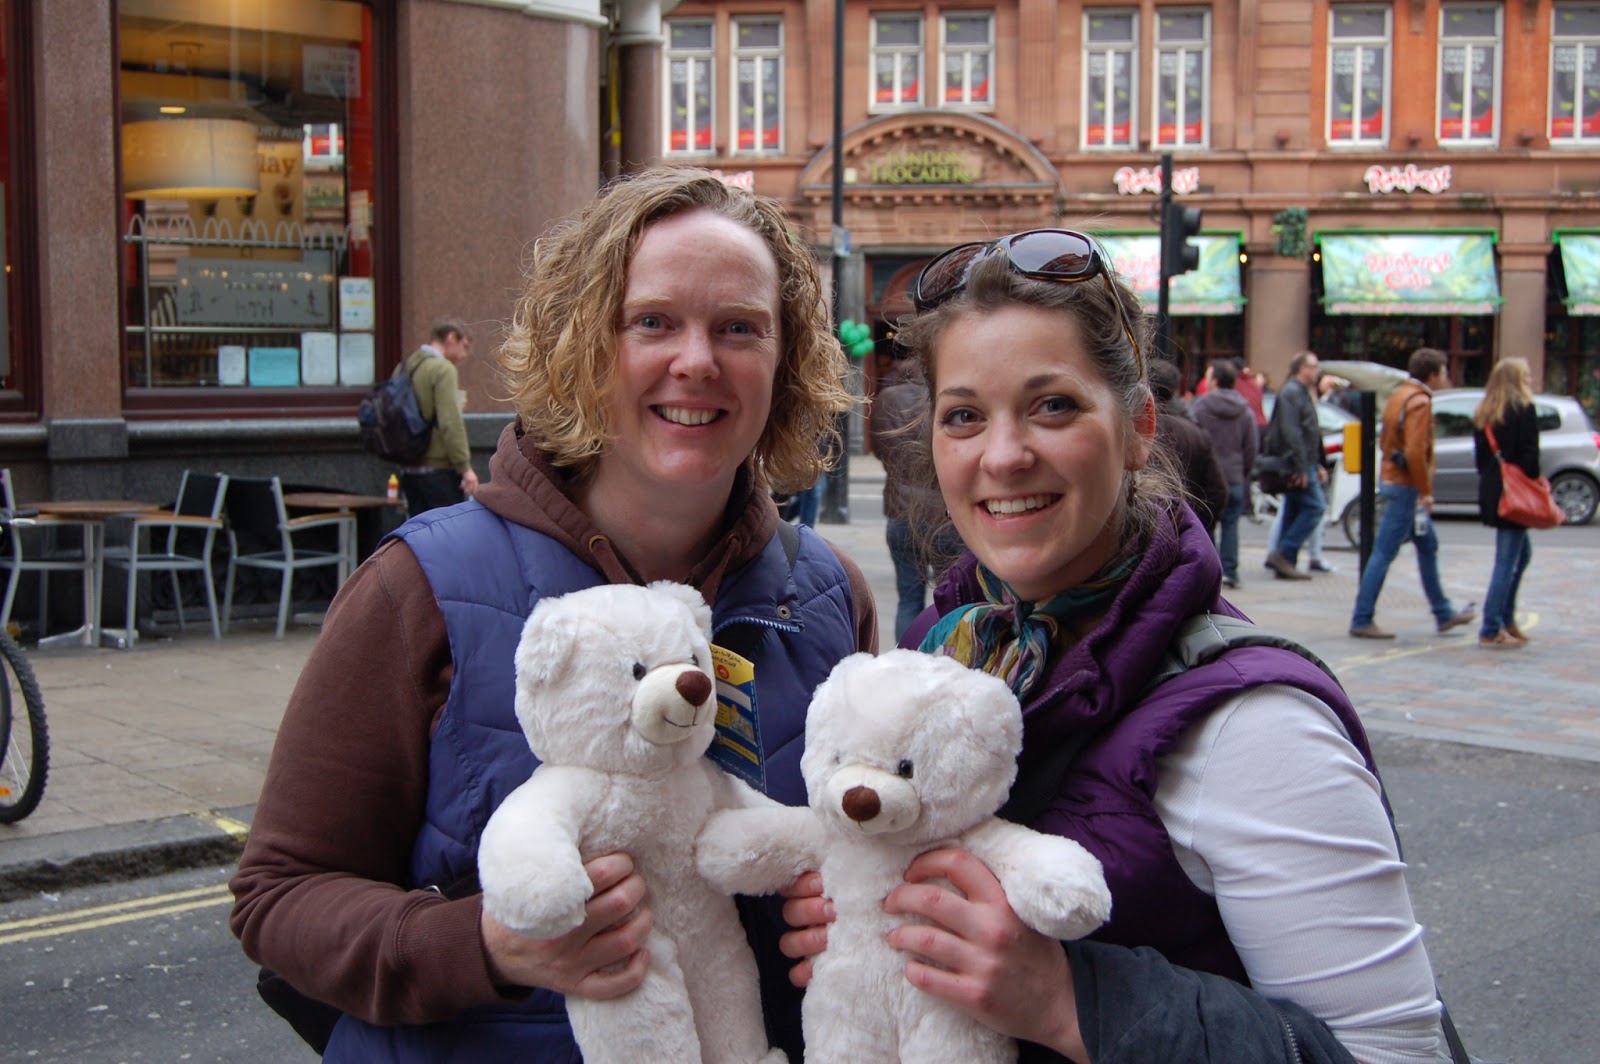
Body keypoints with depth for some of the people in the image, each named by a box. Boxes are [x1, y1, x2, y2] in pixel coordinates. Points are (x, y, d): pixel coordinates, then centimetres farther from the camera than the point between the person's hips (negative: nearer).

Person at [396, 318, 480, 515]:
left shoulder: (404, 367, 12)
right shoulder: (443, 369, -12)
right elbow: (450, 423, -19)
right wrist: (465, 467, -16)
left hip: (409, 470, 8)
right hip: (439, 469, -8)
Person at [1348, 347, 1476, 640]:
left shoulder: (1399, 395, 14)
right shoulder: (1420, 402, -16)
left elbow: (1384, 440, 19)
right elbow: (1416, 451, -25)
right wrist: (1425, 491, -18)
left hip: (1392, 480, 11)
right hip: (1406, 487, -11)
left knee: (1428, 545, 19)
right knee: (1384, 553, -7)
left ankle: (1443, 614, 28)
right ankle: (1362, 620, -4)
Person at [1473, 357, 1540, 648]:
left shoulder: (1484, 412, 11)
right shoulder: (1523, 409, -11)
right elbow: (1530, 455, -15)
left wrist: (1489, 480, 16)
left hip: (1491, 491, 8)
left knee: (1523, 553, 20)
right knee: (1507, 560, -4)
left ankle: (1506, 620, 21)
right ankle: (1491, 630, -3)